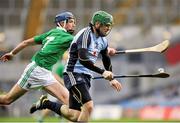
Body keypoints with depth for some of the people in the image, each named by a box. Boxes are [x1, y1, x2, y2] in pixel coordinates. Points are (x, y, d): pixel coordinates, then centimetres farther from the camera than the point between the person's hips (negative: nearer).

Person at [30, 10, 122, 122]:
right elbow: (82, 59, -29)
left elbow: (106, 60, 27)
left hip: (86, 77, 8)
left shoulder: (103, 40, 10)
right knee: (88, 106, -24)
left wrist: (111, 79, 19)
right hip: (74, 74, -8)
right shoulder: (86, 34, -16)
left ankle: (46, 103, 28)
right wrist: (102, 72, -33)